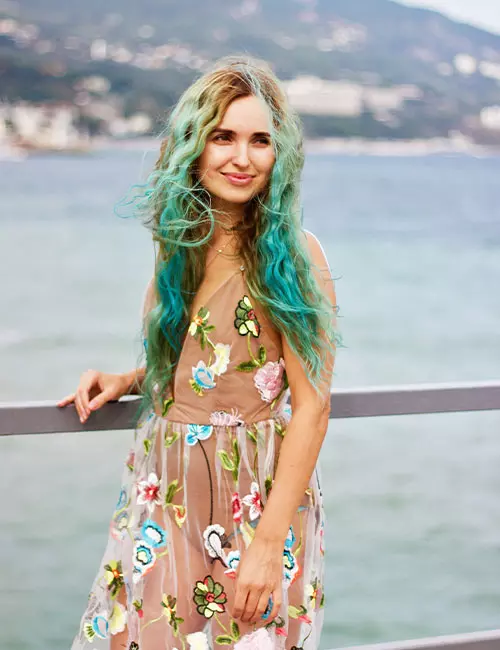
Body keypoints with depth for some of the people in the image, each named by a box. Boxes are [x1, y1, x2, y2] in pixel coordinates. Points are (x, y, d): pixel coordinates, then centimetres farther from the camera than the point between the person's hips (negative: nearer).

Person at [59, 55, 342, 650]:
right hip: (163, 491, 6)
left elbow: (311, 407, -16)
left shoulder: (292, 254, -14)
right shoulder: (179, 241, 5)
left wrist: (269, 543, -19)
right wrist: (126, 382, 3)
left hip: (254, 496, -5)